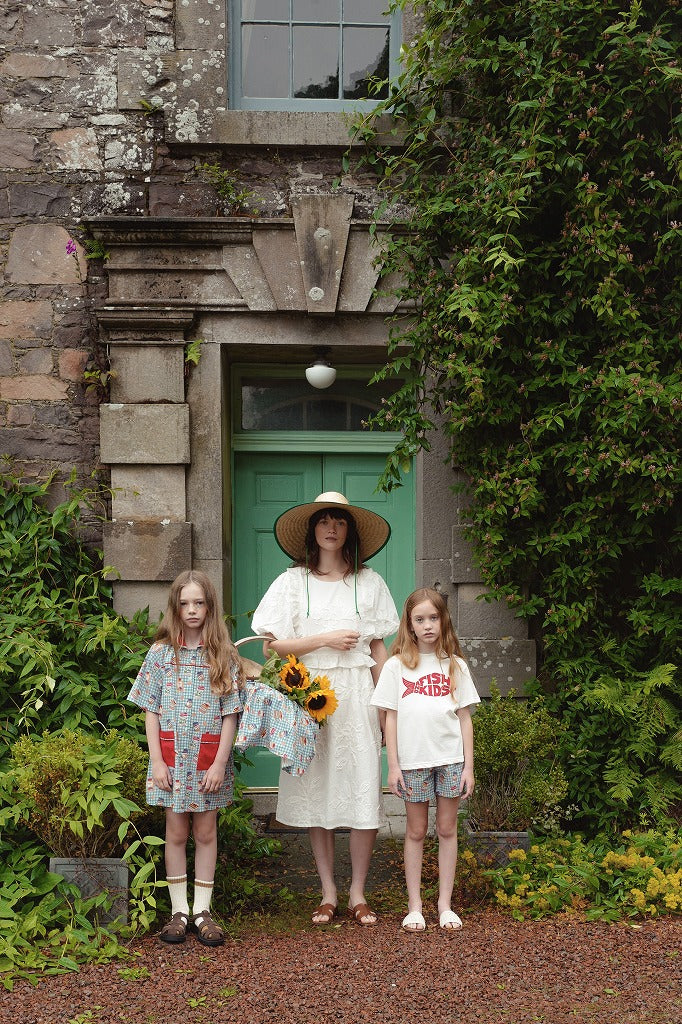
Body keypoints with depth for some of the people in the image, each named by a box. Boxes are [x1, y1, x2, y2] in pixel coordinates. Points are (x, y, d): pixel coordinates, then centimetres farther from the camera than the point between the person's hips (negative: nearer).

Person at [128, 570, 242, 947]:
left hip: (209, 757, 0)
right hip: (171, 756, 0)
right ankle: (179, 911, 16)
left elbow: (230, 714, -3)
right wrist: (157, 761, -5)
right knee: (176, 832, 7)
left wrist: (219, 763, -9)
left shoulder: (223, 655, -1)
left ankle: (202, 911, 16)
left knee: (205, 832, 7)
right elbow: (151, 711, 1)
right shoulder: (160, 653, 0)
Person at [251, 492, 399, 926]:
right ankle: (328, 894, 16)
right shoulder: (292, 582, 5)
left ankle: (358, 894, 11)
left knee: (364, 790, -3)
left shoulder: (370, 582, 8)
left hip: (357, 695, 0)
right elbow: (271, 646, -2)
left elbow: (379, 650, 7)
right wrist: (325, 639, -8)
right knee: (316, 791, 4)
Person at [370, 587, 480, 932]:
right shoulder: (396, 666, 1)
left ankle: (445, 903, 17)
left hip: (450, 759, 1)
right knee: (416, 831, 7)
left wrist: (468, 766, 1)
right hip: (413, 761, -1)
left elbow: (465, 718, 5)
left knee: (447, 829, 7)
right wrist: (393, 766, -4)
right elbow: (391, 718, 1)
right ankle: (414, 906, 15)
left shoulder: (455, 666, 5)